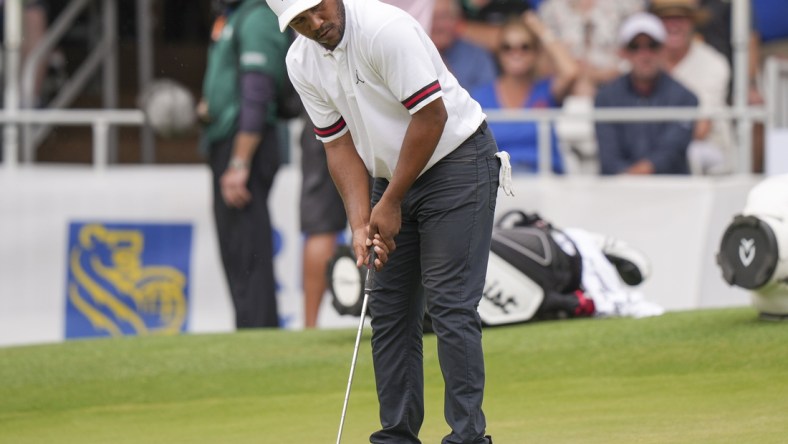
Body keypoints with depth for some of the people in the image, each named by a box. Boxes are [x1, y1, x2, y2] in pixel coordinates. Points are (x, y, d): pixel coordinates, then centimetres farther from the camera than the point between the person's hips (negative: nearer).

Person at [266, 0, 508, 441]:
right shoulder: (302, 64, -2)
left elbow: (431, 115, -23)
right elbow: (340, 145, 3)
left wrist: (390, 204, -17)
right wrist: (361, 223, -10)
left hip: (455, 161, -7)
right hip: (393, 177, 8)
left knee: (450, 305, -13)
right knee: (389, 309, 5)